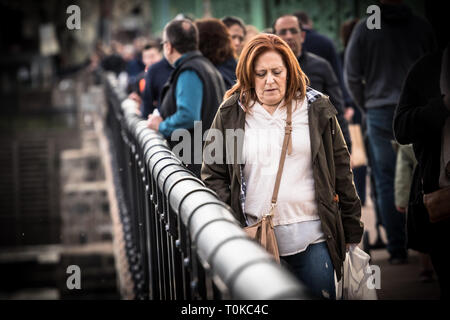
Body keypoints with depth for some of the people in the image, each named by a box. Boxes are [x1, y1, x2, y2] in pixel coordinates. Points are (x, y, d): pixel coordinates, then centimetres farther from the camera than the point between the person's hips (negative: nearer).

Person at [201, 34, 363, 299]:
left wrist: (352, 231, 10)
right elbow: (213, 174, 6)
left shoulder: (317, 110, 6)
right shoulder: (230, 115, 6)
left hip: (313, 239, 0)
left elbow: (341, 170, 10)